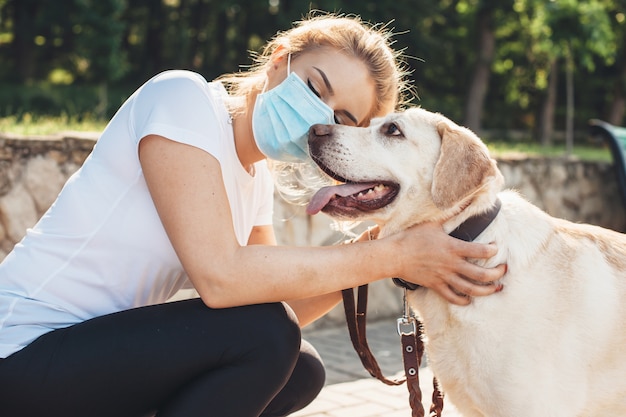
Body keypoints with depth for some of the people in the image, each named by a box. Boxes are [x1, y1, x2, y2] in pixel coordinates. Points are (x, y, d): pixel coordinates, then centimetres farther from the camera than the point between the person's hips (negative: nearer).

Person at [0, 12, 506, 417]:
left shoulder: (257, 179, 6)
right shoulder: (183, 96, -18)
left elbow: (284, 301, 4)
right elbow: (221, 275, -29)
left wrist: (368, 253, -9)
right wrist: (393, 256, -23)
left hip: (104, 345, 8)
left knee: (301, 372, 8)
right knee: (263, 337, -23)